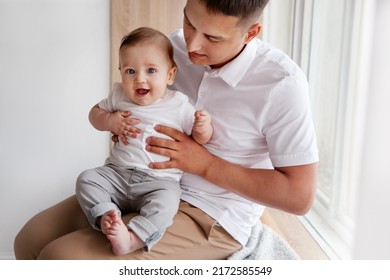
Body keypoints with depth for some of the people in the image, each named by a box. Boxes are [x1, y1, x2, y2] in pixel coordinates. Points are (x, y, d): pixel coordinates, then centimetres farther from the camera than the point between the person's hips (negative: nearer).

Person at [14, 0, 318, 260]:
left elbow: (300, 196, -18)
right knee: (30, 239, 0)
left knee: (59, 258, -19)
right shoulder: (177, 45, -3)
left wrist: (205, 164, -21)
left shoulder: (282, 83, -21)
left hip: (213, 219, -6)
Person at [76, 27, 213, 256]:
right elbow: (95, 113, 19)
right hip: (117, 173, 4)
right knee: (87, 179, -16)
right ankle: (105, 215, -30)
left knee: (166, 199, -33)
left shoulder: (179, 105, -2)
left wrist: (203, 127, -21)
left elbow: (200, 139, 4)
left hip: (160, 180, -3)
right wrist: (110, 121, -4)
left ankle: (133, 239, -42)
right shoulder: (119, 96, 6)